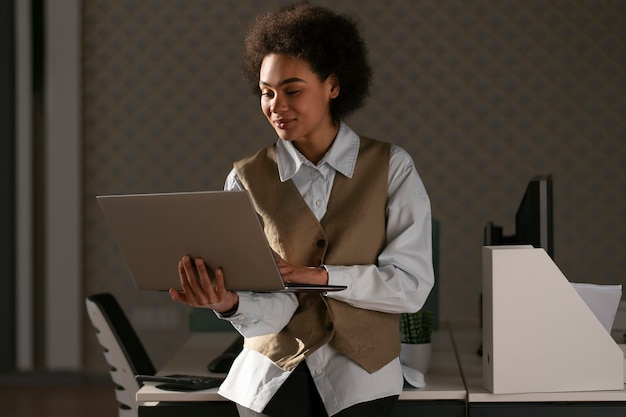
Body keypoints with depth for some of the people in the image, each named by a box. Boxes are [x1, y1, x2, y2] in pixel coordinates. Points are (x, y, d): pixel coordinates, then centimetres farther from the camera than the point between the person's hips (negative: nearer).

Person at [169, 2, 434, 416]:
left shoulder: (391, 168, -4)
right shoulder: (247, 179, -2)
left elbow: (412, 284, -10)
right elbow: (272, 310, -10)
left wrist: (320, 275, -22)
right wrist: (230, 303, -32)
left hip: (360, 381, -1)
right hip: (273, 377, 1)